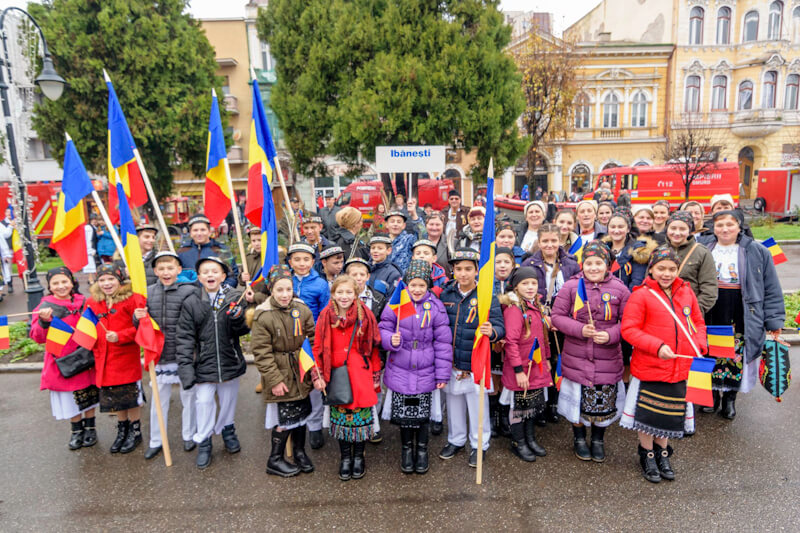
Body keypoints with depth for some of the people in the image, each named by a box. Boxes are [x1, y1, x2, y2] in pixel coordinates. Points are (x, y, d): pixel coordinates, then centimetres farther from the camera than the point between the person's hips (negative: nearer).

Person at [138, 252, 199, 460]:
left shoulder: (189, 291, -12)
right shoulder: (148, 293, 2)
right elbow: (141, 326, 10)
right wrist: (138, 317, -12)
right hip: (159, 355, 3)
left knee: (188, 396, 13)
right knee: (158, 399, 16)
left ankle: (189, 435, 33)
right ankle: (155, 441, 33)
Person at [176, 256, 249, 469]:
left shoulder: (235, 298, -6)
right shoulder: (191, 303, -7)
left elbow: (243, 330, -4)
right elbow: (184, 338, -7)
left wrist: (237, 318, -26)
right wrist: (185, 367, -13)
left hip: (230, 361, 1)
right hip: (204, 364, -1)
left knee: (228, 399, 18)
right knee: (204, 402, 3)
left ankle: (227, 430, 43)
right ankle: (203, 442, 25)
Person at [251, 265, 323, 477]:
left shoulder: (302, 310, -3)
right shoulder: (263, 316, -14)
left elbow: (313, 342, 1)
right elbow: (262, 353, -13)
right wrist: (274, 379, -14)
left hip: (302, 372, 4)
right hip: (280, 374, -4)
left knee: (301, 412, 16)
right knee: (286, 417, 1)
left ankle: (299, 450, 38)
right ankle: (275, 460, 23)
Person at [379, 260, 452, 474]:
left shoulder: (435, 307, -6)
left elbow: (443, 342, -2)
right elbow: (383, 329, 1)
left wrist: (442, 374, -2)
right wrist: (391, 340, -23)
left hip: (425, 372, 0)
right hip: (400, 370, 0)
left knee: (423, 415, 12)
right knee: (403, 414, 10)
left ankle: (421, 449, 37)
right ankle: (406, 448, 36)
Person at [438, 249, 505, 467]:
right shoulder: (445, 294, 0)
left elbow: (500, 328, -14)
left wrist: (492, 332, -37)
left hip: (475, 364, -4)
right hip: (450, 362, 4)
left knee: (478, 405, 10)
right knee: (454, 402, 19)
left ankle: (479, 445, 31)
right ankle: (456, 440, 40)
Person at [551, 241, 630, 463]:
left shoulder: (619, 289, -1)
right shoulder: (571, 287, -4)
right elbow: (557, 316, -4)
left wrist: (611, 334, -16)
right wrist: (580, 329, -18)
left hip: (608, 359, 1)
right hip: (577, 357, -1)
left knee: (604, 401, 10)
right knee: (578, 399, 9)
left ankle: (598, 440, 36)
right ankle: (579, 438, 34)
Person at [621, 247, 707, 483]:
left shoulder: (687, 292, 6)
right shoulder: (641, 295, -11)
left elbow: (698, 322, 15)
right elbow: (629, 329, -14)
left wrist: (699, 344, -2)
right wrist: (657, 346, -23)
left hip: (679, 367, 5)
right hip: (649, 366, -5)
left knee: (671, 413, 17)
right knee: (648, 413, 7)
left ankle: (663, 453, 39)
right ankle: (647, 455, 29)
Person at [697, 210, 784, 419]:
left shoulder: (757, 252, -1)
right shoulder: (703, 247, 2)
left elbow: (771, 289, 2)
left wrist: (774, 321, 0)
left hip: (741, 318, -1)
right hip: (710, 317, 1)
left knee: (736, 357, 6)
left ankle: (730, 398, 26)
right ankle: (713, 394, 28)